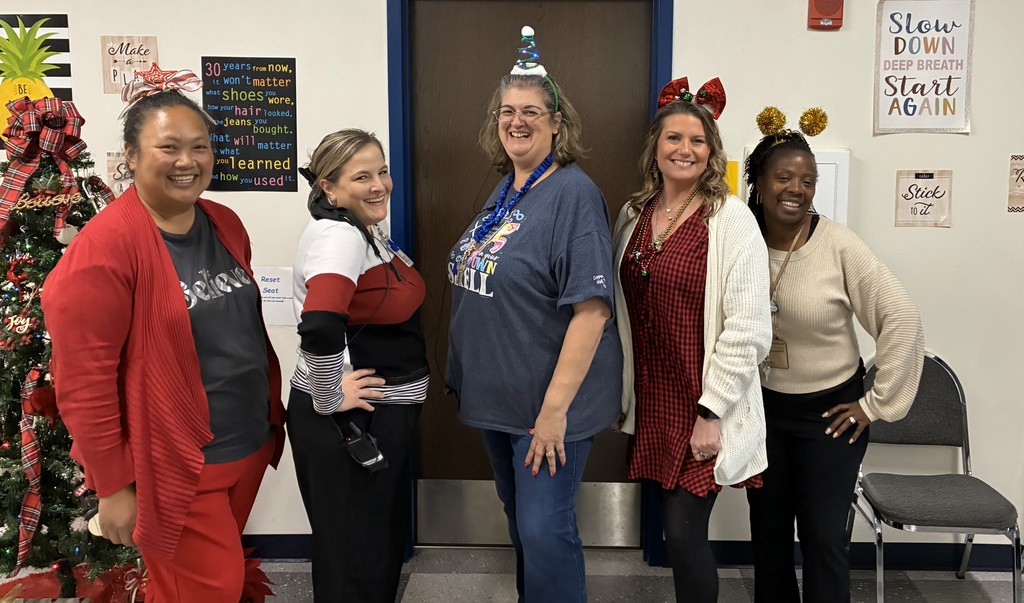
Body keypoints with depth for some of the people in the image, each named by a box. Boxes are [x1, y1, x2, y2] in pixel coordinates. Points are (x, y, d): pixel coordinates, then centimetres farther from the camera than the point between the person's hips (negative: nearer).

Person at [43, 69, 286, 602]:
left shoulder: (225, 225, 5)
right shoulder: (104, 246, -17)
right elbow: (83, 377, -17)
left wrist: (272, 414, 15)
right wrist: (113, 486, -13)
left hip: (248, 449, 7)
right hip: (173, 466, -7)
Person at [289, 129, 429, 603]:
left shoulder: (367, 230, 9)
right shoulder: (338, 235, -22)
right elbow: (320, 329, -38)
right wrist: (328, 399, -23)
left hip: (387, 414, 9)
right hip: (350, 421, -9)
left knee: (385, 540, 23)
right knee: (356, 552, 7)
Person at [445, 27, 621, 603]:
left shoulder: (573, 194, -16)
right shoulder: (504, 191, 9)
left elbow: (591, 308, -22)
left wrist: (556, 406, -23)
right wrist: (467, 377, 15)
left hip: (551, 402, -8)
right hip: (497, 394, 8)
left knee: (545, 530, -1)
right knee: (521, 519, 21)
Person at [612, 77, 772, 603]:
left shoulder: (730, 220, -10)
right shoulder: (632, 215, 7)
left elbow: (747, 328, -14)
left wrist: (712, 413, -16)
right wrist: (622, 393, 14)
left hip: (702, 409, -5)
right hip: (650, 403, 5)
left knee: (684, 534, -3)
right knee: (675, 529, 13)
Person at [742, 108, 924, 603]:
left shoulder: (839, 246, -16)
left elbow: (902, 319, -15)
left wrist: (877, 403, -11)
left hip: (828, 412, -3)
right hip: (761, 409, 3)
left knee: (823, 535, 5)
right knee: (767, 530, 15)